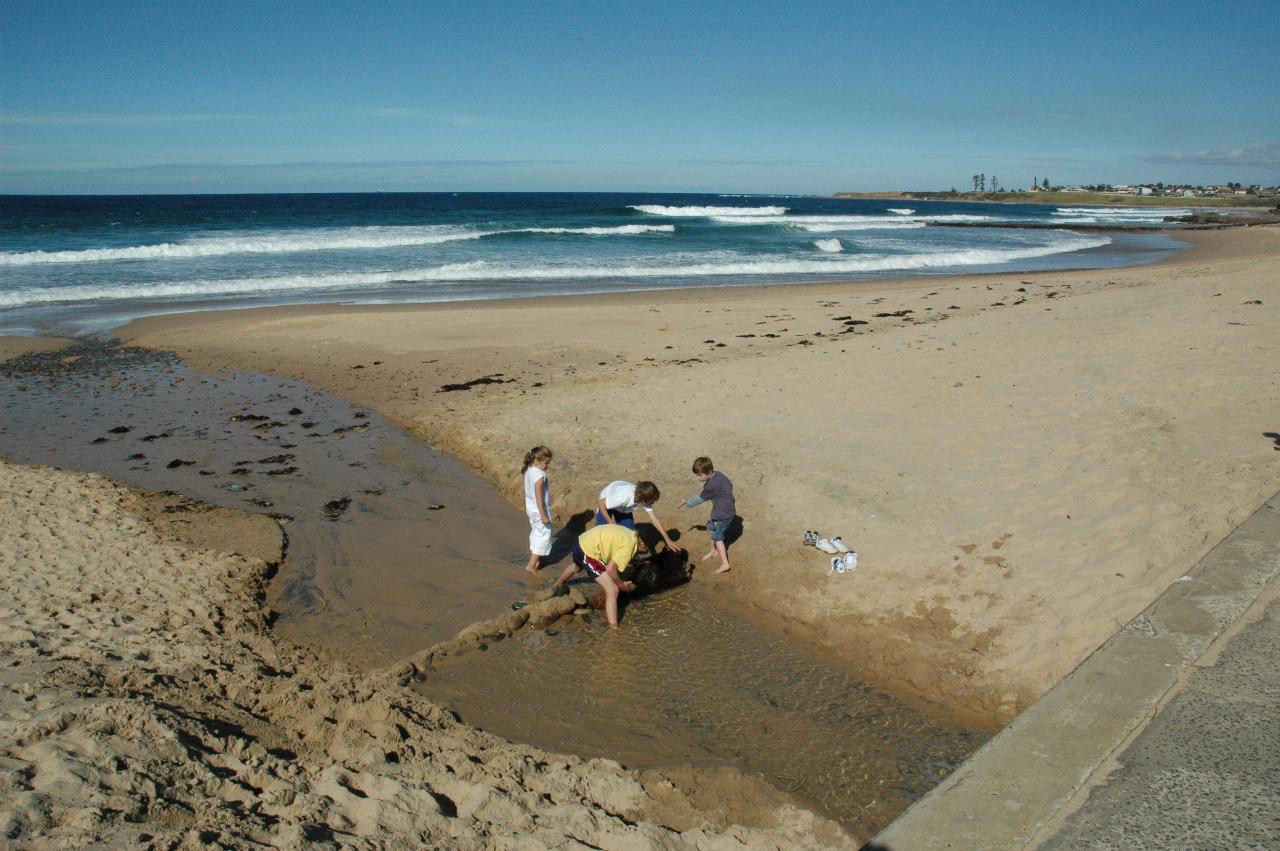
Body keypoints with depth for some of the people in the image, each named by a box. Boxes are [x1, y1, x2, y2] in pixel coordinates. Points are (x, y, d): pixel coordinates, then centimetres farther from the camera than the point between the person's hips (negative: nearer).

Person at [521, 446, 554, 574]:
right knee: (543, 537, 2)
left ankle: (535, 559, 37)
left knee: (535, 534, 23)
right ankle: (531, 565, 2)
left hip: (531, 508, 9)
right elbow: (539, 497, -25)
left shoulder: (528, 471, -1)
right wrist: (543, 515, -19)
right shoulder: (540, 476, -26)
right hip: (539, 510, -9)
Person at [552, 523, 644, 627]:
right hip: (588, 552, -10)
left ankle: (556, 586, 75)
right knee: (613, 591, -14)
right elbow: (610, 569, -24)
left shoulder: (631, 534, 2)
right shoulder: (629, 544, -22)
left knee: (576, 567, 44)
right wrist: (621, 584, -7)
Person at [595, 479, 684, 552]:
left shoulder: (645, 498, -29)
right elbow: (600, 503, -33)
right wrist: (611, 523, -32)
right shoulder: (623, 496, -45)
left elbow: (654, 519, -22)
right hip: (606, 502, -4)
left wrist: (668, 540, -23)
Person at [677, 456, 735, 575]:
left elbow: (700, 499, -16)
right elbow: (730, 485, 14)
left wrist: (687, 503, -1)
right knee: (711, 527, 24)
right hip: (729, 508, 10)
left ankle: (725, 564, -5)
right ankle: (713, 550, 43)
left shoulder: (712, 485, -27)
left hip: (723, 514, -10)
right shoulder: (719, 474, 0)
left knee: (717, 536, -3)